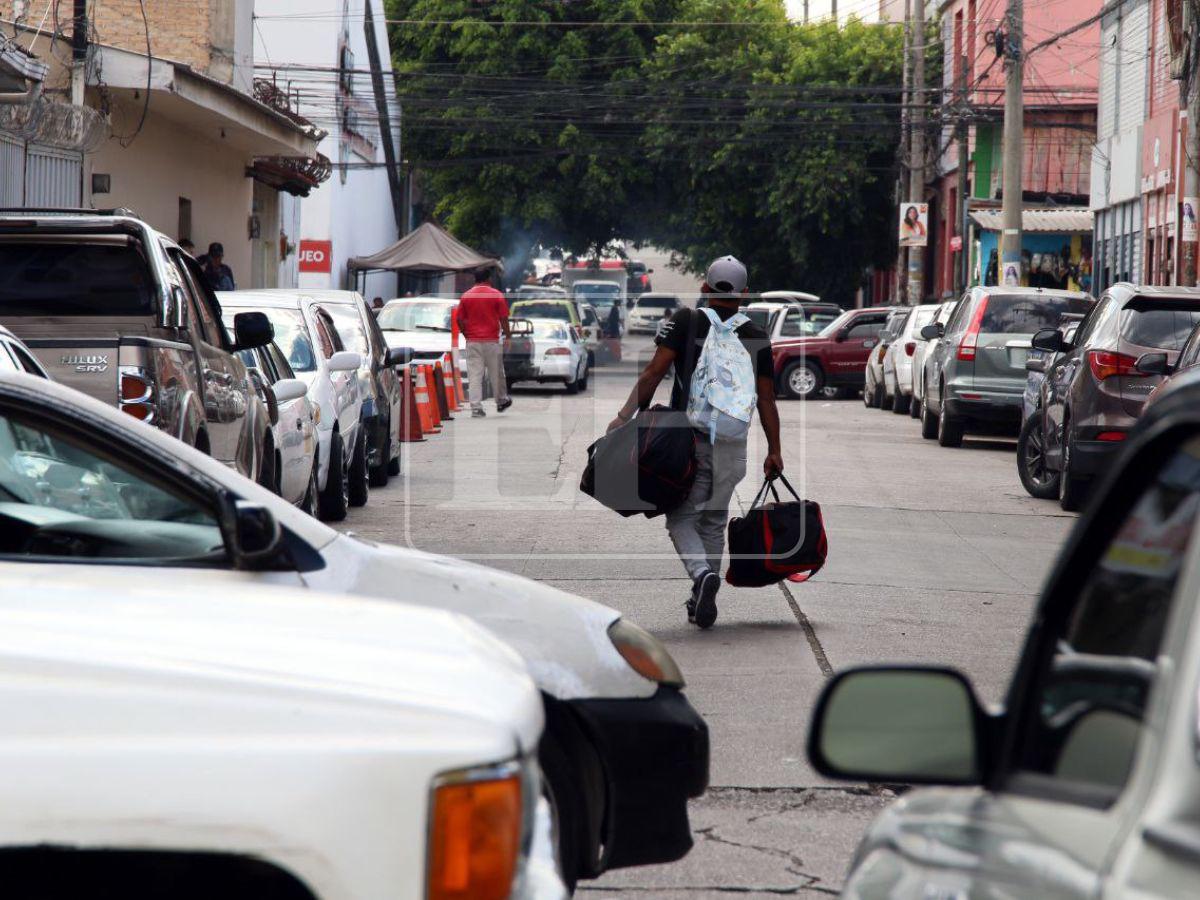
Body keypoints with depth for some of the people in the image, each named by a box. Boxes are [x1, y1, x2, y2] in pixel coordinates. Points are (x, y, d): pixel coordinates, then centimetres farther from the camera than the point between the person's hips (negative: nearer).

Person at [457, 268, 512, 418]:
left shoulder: (466, 296, 3)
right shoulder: (496, 295, -3)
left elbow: (460, 320, 4)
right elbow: (503, 318, -4)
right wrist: (507, 335, 5)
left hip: (473, 342, 1)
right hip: (492, 340, -1)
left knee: (474, 375, -1)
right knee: (496, 373, 14)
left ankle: (476, 408, -7)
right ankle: (501, 401, 29)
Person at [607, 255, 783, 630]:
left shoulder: (686, 322, -2)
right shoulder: (757, 338, 6)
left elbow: (654, 372, -10)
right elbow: (766, 398, 6)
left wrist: (626, 415, -9)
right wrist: (774, 451, 12)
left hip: (687, 438, -3)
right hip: (731, 444, 3)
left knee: (682, 517, 3)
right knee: (713, 522, 14)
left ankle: (702, 573, -24)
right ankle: (702, 603, 14)